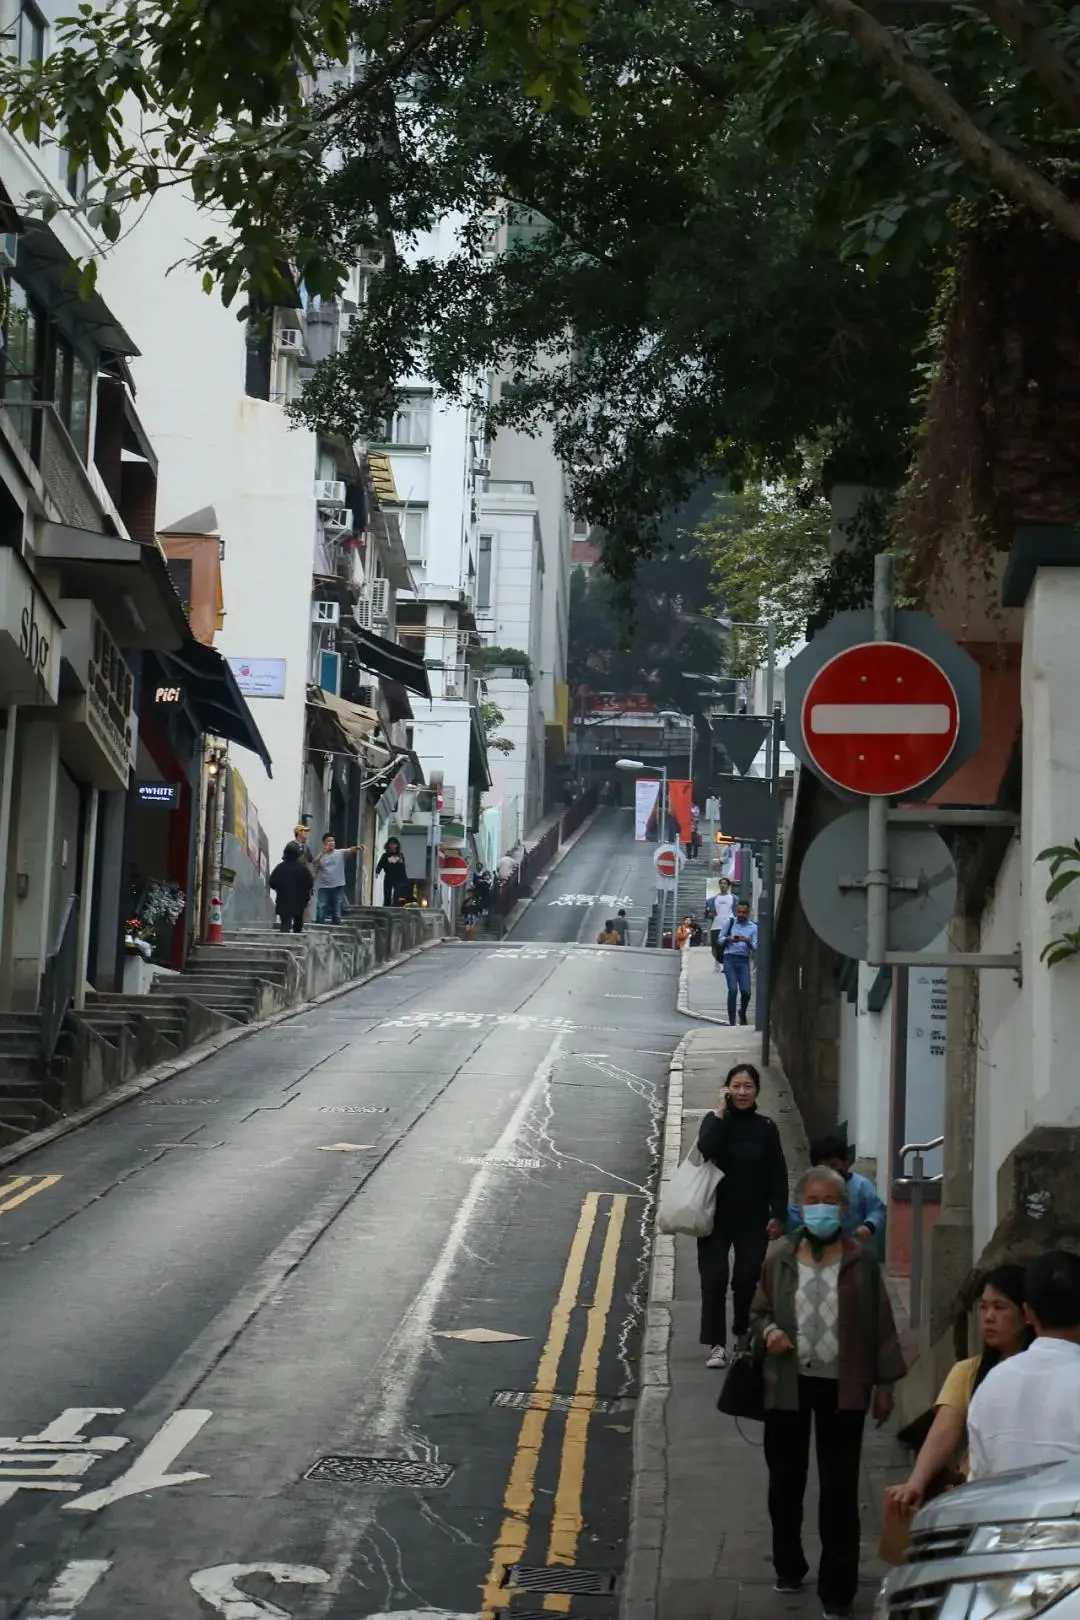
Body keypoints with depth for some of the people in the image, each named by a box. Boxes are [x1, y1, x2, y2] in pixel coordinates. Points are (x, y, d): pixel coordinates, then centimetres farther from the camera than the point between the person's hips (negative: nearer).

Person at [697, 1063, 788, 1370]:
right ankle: (716, 1344, -1)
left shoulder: (766, 1127, 3)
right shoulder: (715, 1121, 0)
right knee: (714, 1278, -5)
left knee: (747, 1278, 3)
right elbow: (707, 1149, -23)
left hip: (753, 1217, 1)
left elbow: (778, 1174, 4)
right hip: (717, 1214, -1)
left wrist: (778, 1215, -1)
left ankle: (743, 1330, 27)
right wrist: (720, 1113, -17)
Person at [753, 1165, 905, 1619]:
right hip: (789, 1383, 2)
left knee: (839, 1487, 1)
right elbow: (760, 1310, 9)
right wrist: (768, 1332, -13)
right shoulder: (780, 1257, 0)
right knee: (785, 1479, 15)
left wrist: (884, 1382, 0)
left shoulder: (860, 1260, -3)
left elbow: (880, 1324, 1)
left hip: (842, 1386, -2)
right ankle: (788, 1566, 35)